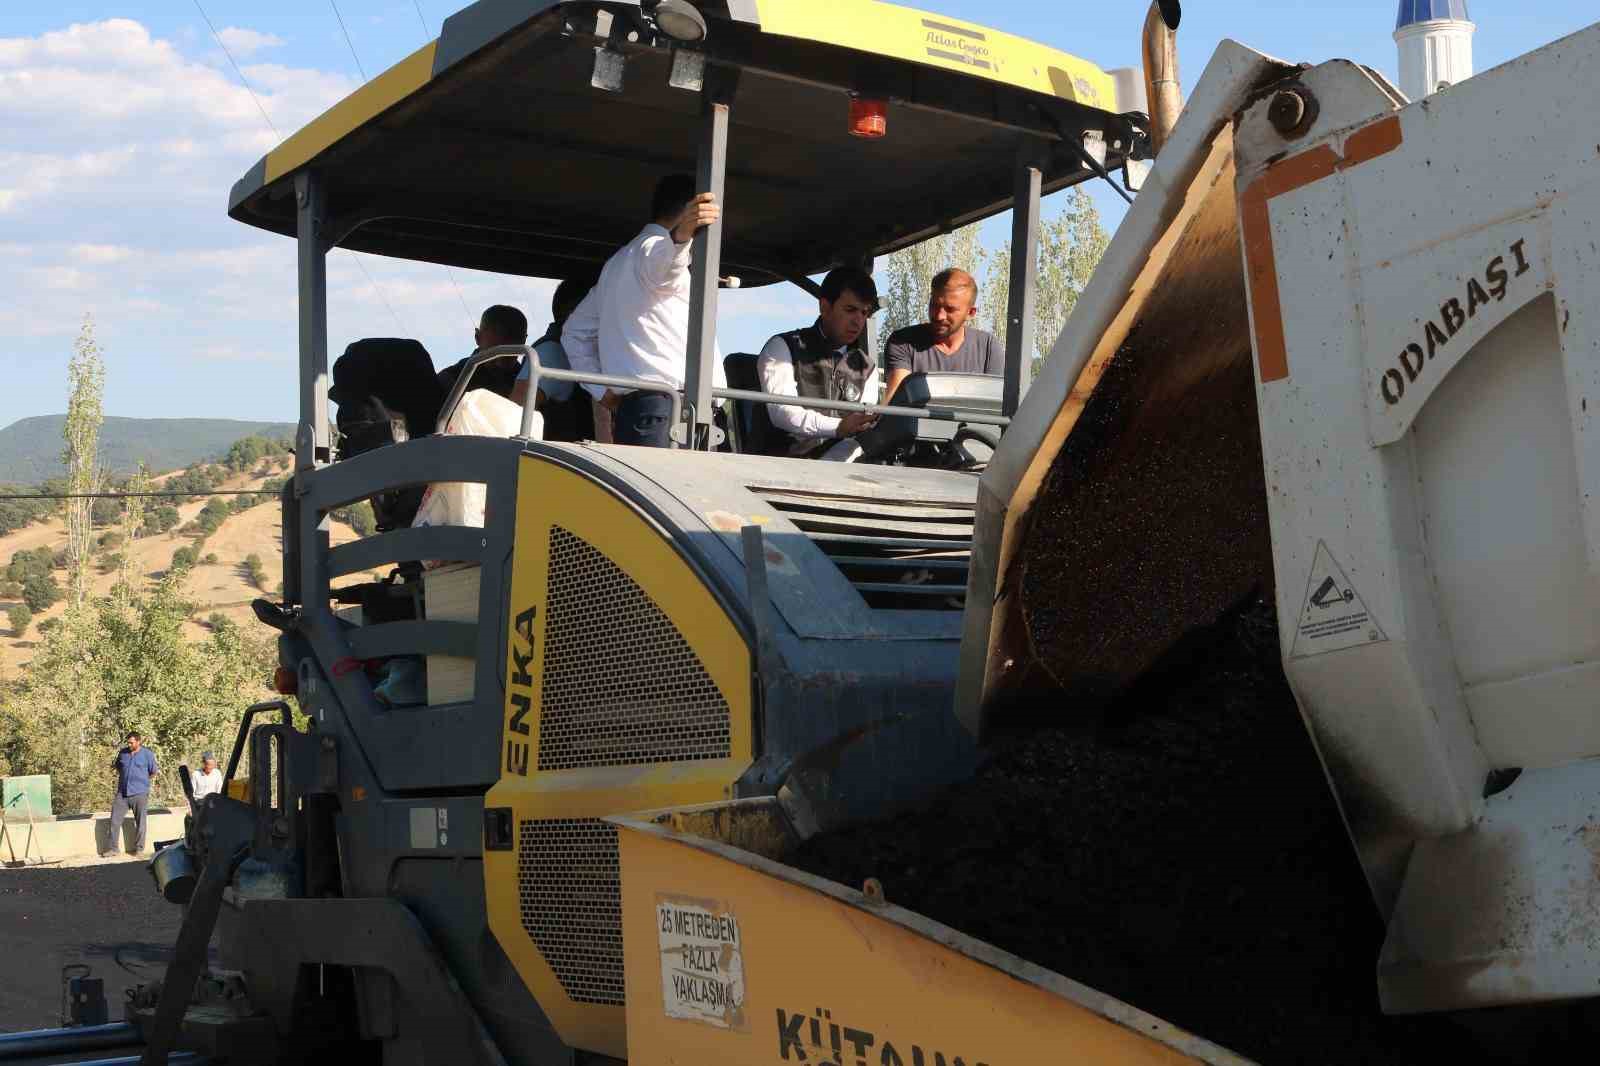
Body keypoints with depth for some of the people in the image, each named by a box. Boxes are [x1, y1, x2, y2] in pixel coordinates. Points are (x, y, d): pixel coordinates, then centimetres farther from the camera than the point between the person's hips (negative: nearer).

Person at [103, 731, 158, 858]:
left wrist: (140, 780, 2)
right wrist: (114, 769, 7)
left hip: (139, 793, -4)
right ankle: (113, 848, 8)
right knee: (115, 821, 0)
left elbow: (153, 774, 4)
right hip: (122, 792, 4)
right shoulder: (123, 753, 9)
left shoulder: (148, 754, -2)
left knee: (140, 822, 3)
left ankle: (139, 848, 14)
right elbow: (117, 768, 25)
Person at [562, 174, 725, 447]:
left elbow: (575, 332, 31)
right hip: (666, 406, -9)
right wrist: (680, 236, -48)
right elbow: (663, 269, -26)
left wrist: (603, 391, 19)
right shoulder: (653, 247, 1)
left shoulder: (617, 262, 30)